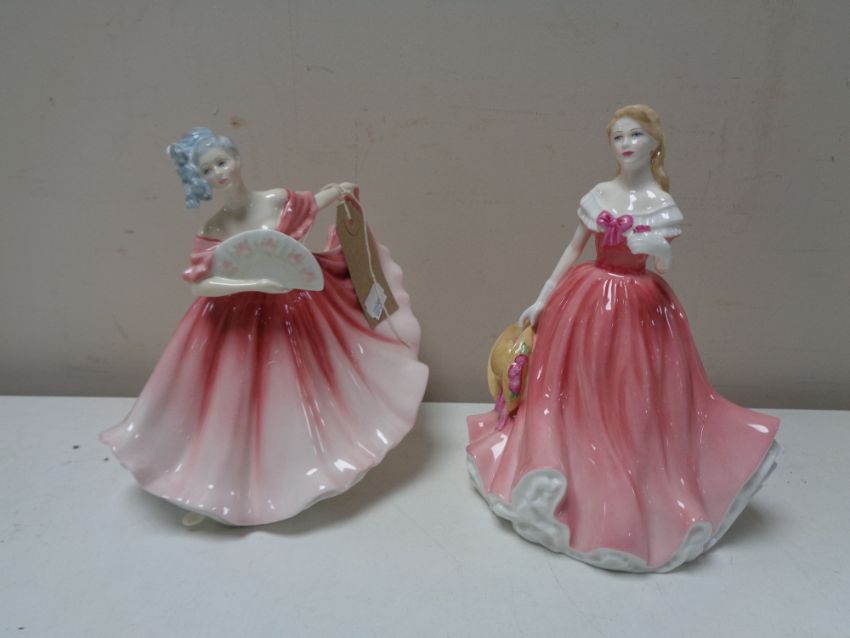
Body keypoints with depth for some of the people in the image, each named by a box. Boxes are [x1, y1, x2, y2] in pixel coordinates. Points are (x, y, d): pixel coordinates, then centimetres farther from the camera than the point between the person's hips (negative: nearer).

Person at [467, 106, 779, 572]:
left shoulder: (662, 204, -5)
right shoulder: (598, 195, 1)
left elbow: (666, 266, -9)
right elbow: (573, 250, 6)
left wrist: (658, 250, -32)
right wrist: (541, 300, 4)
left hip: (638, 307, -2)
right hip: (587, 301, 2)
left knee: (635, 397, 3)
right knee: (577, 392, 8)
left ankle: (638, 492, 23)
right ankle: (573, 481, 27)